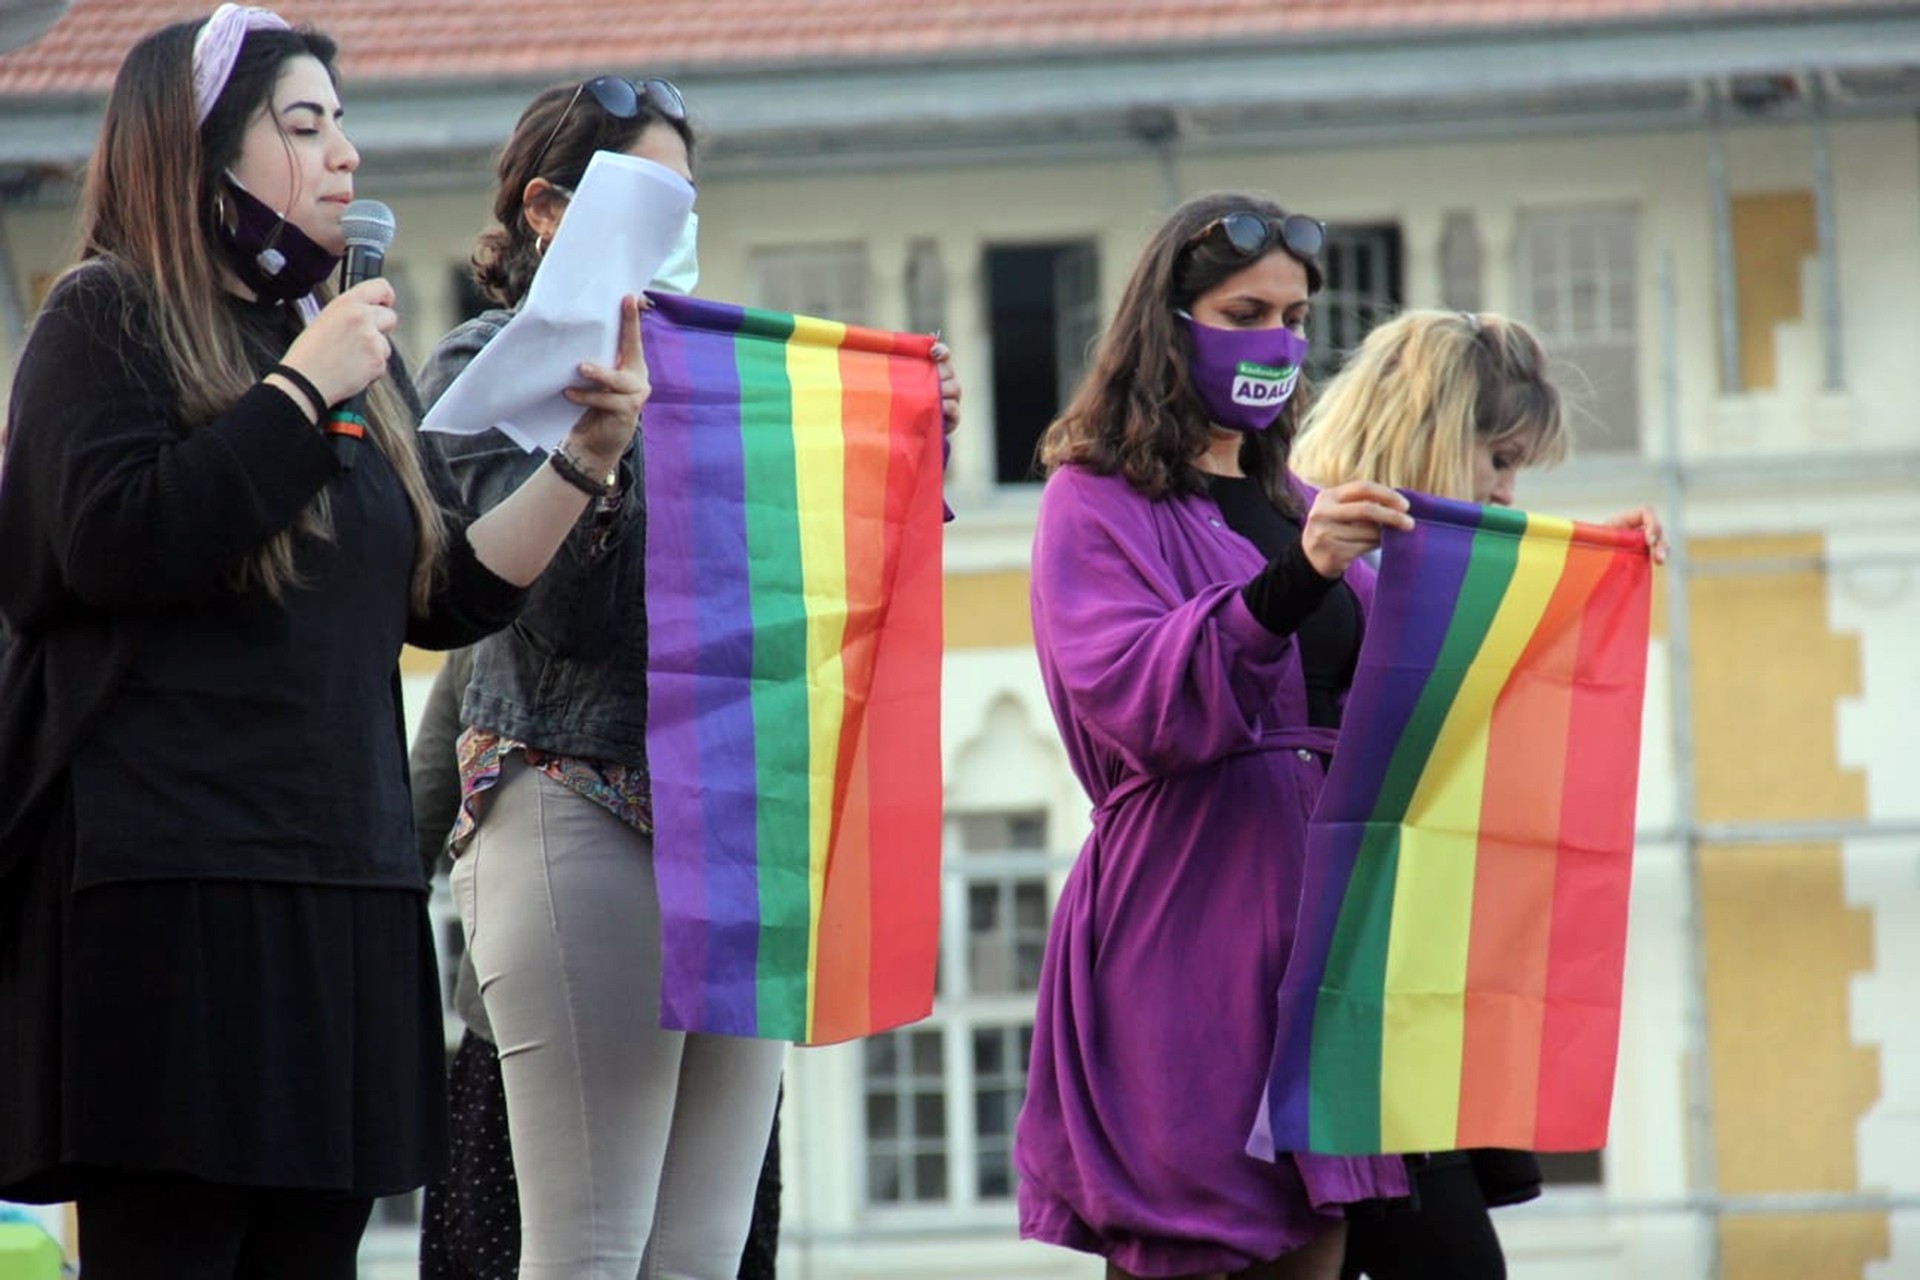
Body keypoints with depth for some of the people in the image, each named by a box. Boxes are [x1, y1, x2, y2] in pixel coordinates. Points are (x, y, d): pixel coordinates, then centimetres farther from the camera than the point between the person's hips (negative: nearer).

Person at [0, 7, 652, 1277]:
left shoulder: (353, 343, 20)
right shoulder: (108, 319, -1)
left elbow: (452, 595, 19)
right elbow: (110, 541, -16)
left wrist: (587, 454, 6)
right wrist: (300, 389, -13)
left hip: (344, 880, 7)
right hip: (166, 885, -7)